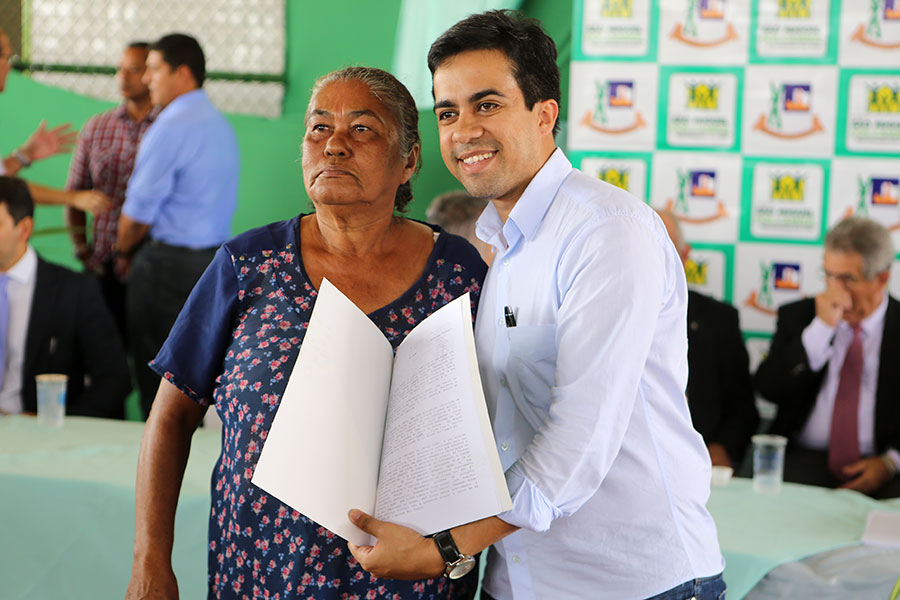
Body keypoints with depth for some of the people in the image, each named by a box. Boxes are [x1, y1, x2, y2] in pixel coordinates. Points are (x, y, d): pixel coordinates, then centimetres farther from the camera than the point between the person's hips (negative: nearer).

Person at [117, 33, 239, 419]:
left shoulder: (172, 127, -15)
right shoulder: (221, 124, 13)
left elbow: (139, 209, -12)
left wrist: (123, 252, 7)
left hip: (170, 263, -9)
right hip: (215, 256, 9)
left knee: (156, 380, 0)